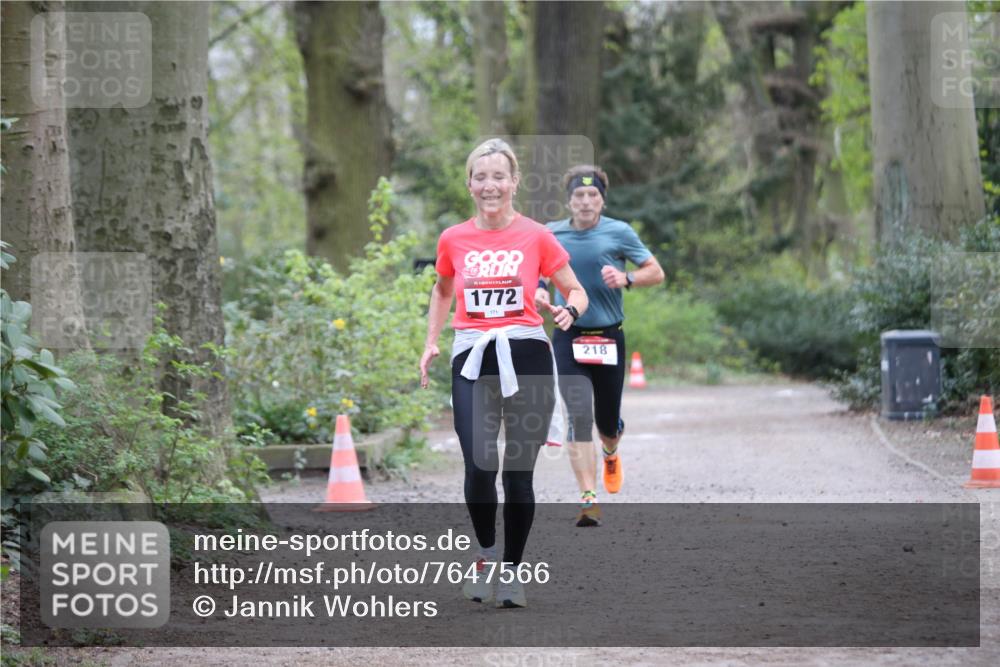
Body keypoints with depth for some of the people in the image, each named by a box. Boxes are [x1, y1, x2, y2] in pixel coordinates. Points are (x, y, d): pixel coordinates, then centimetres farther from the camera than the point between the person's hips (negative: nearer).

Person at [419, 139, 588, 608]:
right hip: (472, 360, 1)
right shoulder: (453, 240, 6)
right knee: (479, 467, -15)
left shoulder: (536, 237, 0)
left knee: (519, 473, 1)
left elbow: (576, 292, 7)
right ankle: (486, 554, 10)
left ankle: (511, 571, 15)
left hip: (526, 357, -1)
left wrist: (569, 311, -16)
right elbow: (442, 291, 25)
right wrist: (431, 341, 15)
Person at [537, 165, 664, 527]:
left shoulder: (619, 232, -2)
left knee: (608, 422, 10)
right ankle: (588, 499, -17)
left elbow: (656, 272, 2)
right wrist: (538, 290, -4)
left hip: (609, 337, 0)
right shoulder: (551, 234, 2)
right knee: (579, 416, -16)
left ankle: (611, 454, 48)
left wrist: (626, 278, -16)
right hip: (569, 337, 0)